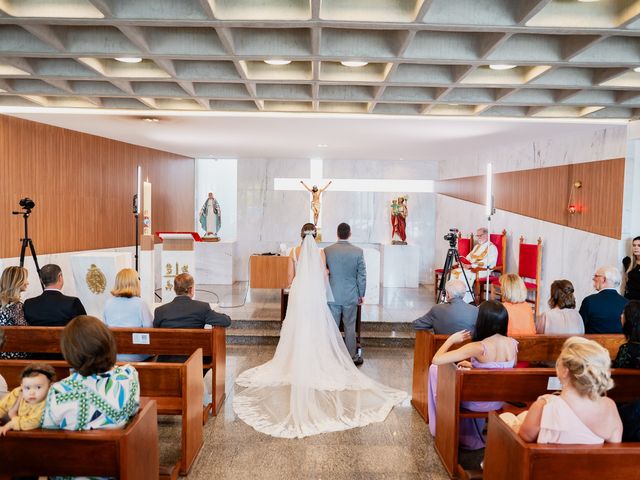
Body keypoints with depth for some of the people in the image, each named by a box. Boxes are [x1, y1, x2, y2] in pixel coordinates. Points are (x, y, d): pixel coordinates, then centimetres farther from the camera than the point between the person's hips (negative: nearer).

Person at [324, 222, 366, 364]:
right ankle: (352, 357, 18)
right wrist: (361, 294, 7)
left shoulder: (327, 251, -6)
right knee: (350, 327, 10)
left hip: (332, 295, 1)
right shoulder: (358, 252, -9)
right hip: (351, 296, -1)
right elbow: (362, 275, -4)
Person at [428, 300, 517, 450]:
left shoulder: (478, 347, -28)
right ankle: (473, 432, 46)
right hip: (500, 402, 6)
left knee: (435, 369, 10)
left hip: (479, 403, -6)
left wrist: (451, 339, -11)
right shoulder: (513, 344, -9)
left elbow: (436, 360, -27)